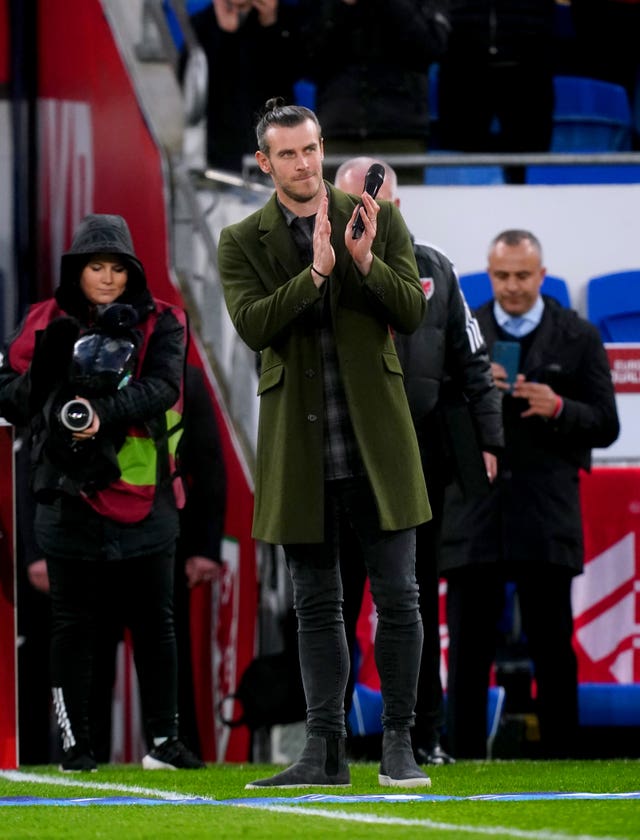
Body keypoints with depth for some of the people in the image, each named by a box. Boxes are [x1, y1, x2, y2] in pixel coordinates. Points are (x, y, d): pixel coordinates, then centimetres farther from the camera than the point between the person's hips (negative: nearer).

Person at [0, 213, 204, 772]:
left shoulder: (160, 324, 5)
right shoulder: (49, 323, 6)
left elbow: (162, 386, -12)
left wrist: (105, 412, -27)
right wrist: (61, 403, -18)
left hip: (143, 494, 0)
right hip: (72, 495, 0)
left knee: (155, 623, 4)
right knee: (73, 625, 3)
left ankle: (164, 741, 11)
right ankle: (75, 743, 8)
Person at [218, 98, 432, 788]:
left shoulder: (380, 220, 5)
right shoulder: (241, 242, 4)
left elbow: (413, 312, -2)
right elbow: (251, 324, -11)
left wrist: (366, 263, -19)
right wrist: (315, 272, -22)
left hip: (376, 438, 0)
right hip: (298, 442, 0)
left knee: (398, 595, -3)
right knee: (316, 603, 5)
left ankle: (399, 743, 5)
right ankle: (325, 751, 8)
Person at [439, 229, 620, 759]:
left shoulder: (578, 338, 6)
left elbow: (605, 426, 4)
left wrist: (559, 409, -15)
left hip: (546, 515, -1)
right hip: (474, 513, 1)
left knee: (552, 647, 0)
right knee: (469, 650, 0)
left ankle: (559, 758, 4)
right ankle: (465, 760, 3)